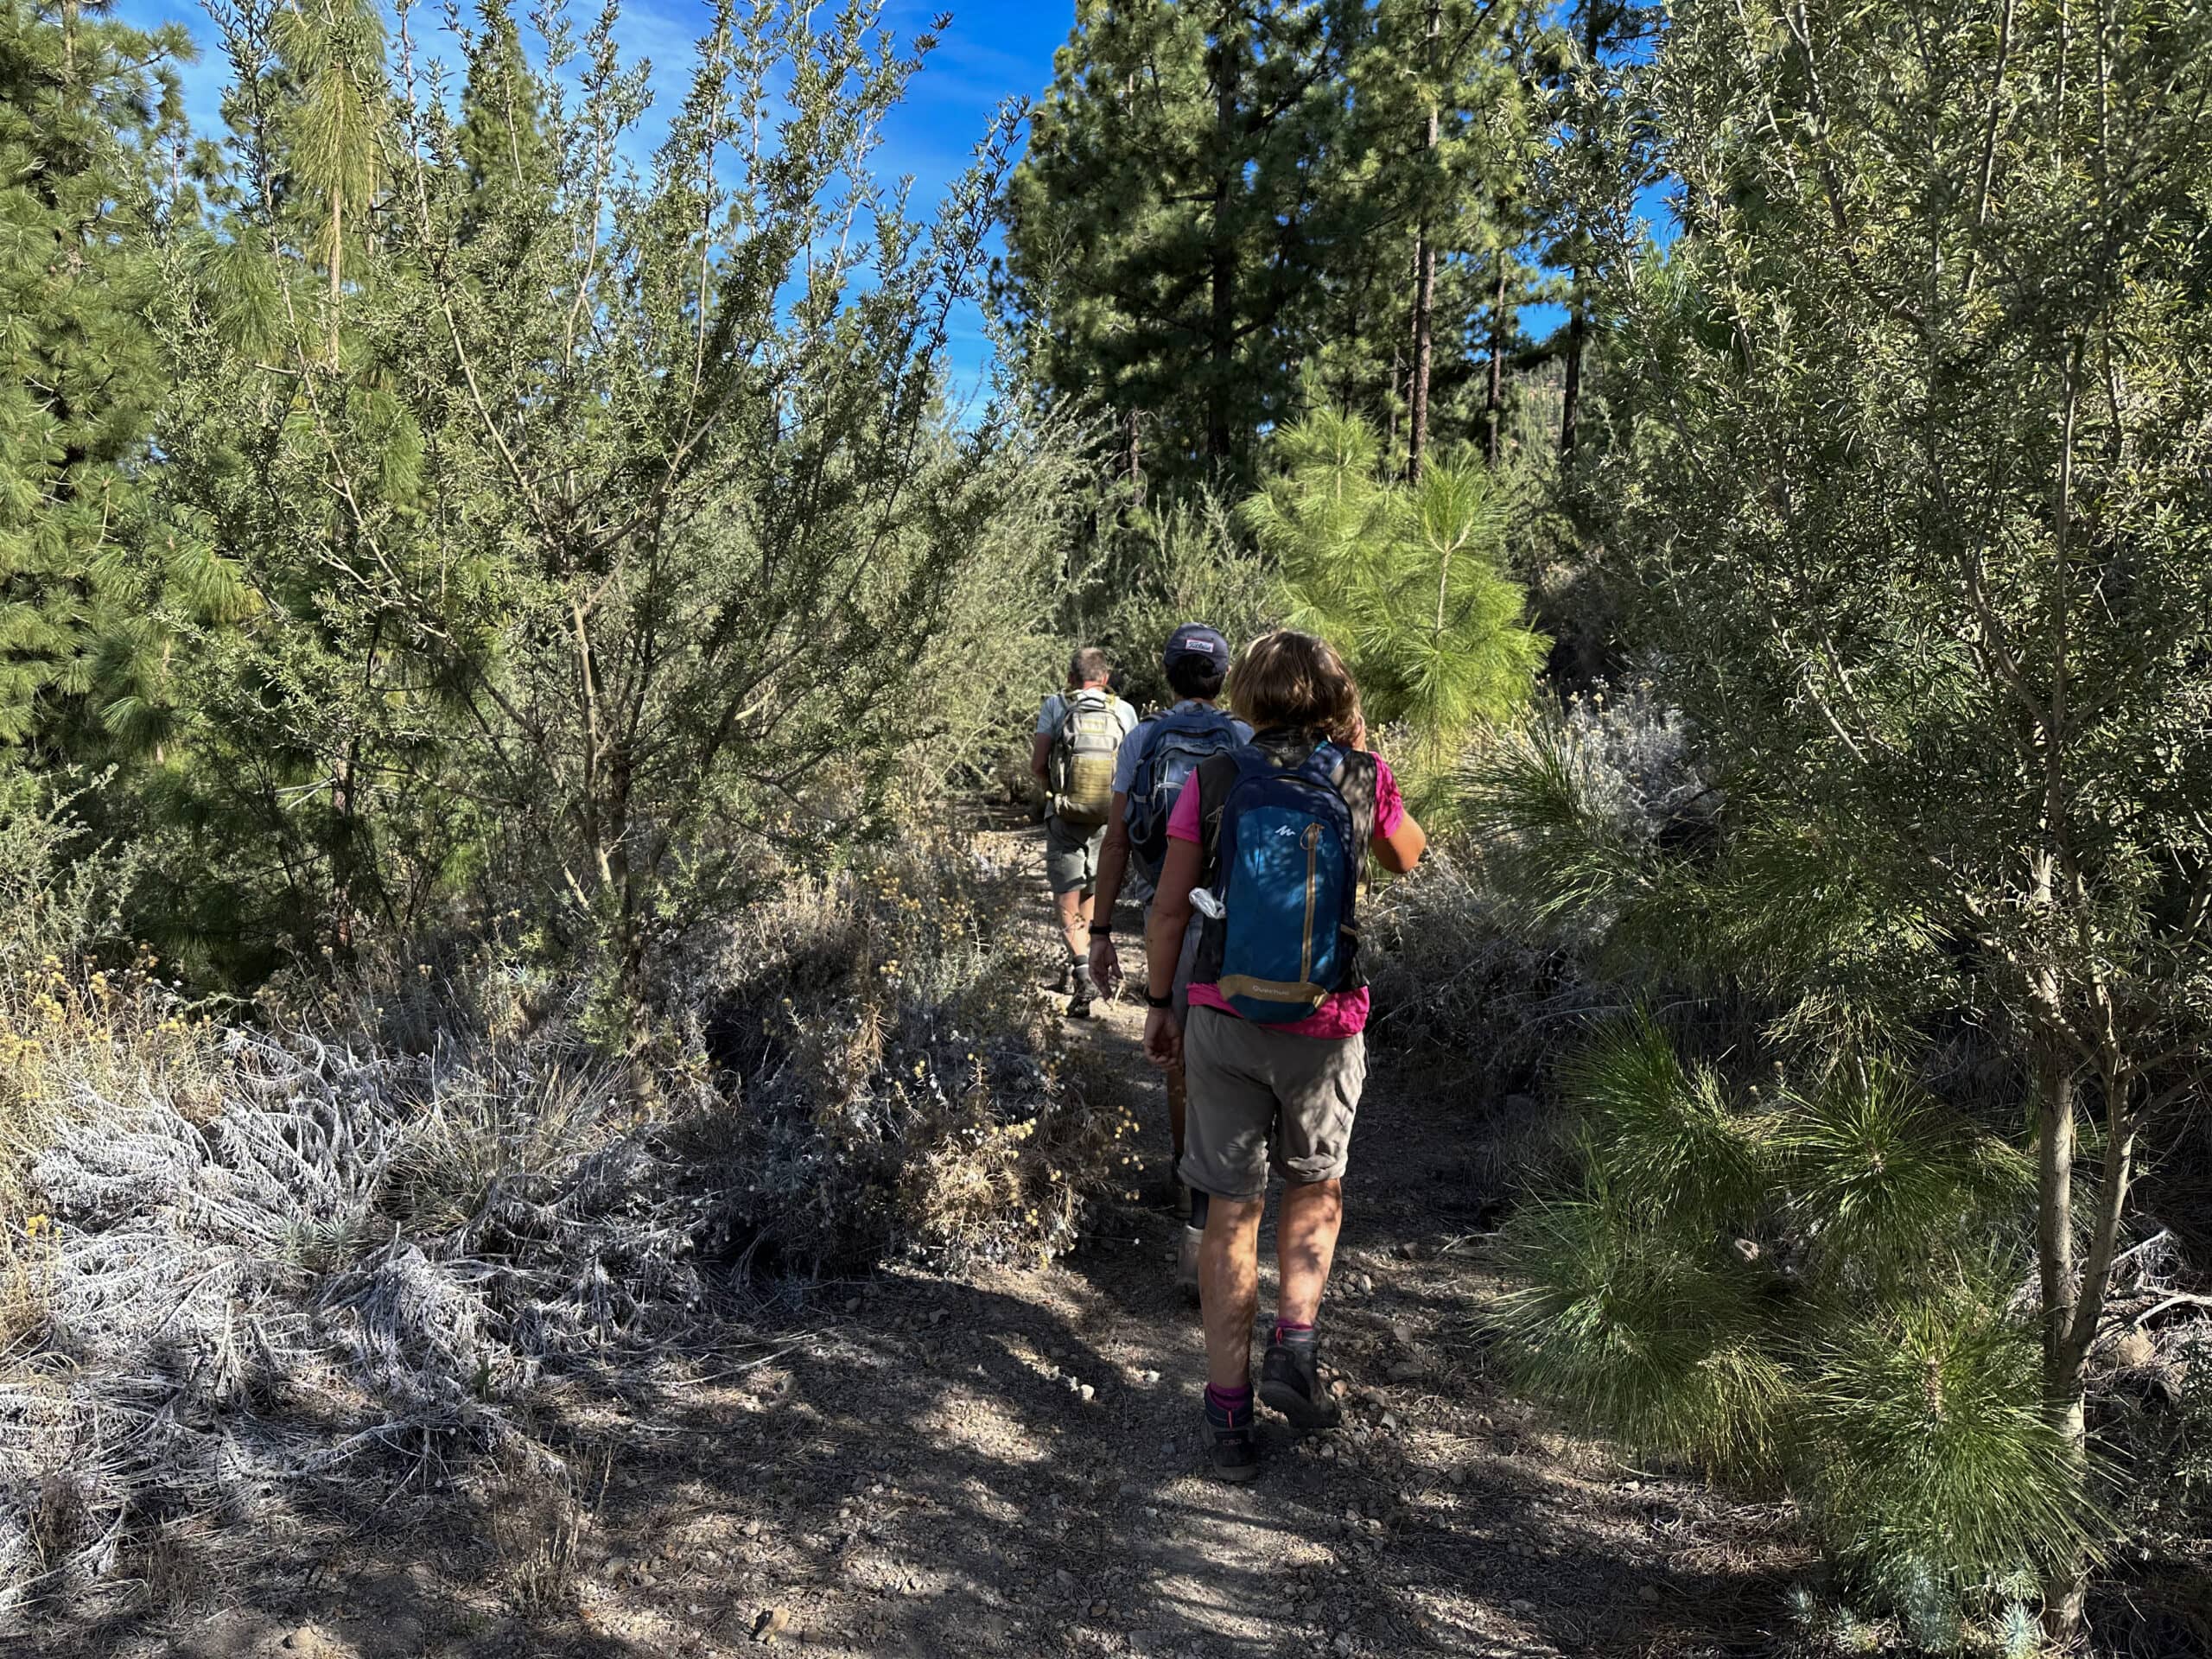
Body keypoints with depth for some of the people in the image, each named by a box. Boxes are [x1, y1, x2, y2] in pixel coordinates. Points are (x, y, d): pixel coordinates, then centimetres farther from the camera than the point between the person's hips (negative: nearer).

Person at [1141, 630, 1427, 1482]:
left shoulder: (1213, 781, -4)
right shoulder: (1364, 778, -4)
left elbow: (1170, 907, -1)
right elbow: (1407, 857, 17)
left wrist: (1159, 1005, 11)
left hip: (1223, 1020, 0)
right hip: (1322, 1027, 0)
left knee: (1232, 1210, 10)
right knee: (1314, 1187, 25)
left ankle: (1229, 1412, 15)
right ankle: (1295, 1346, 11)